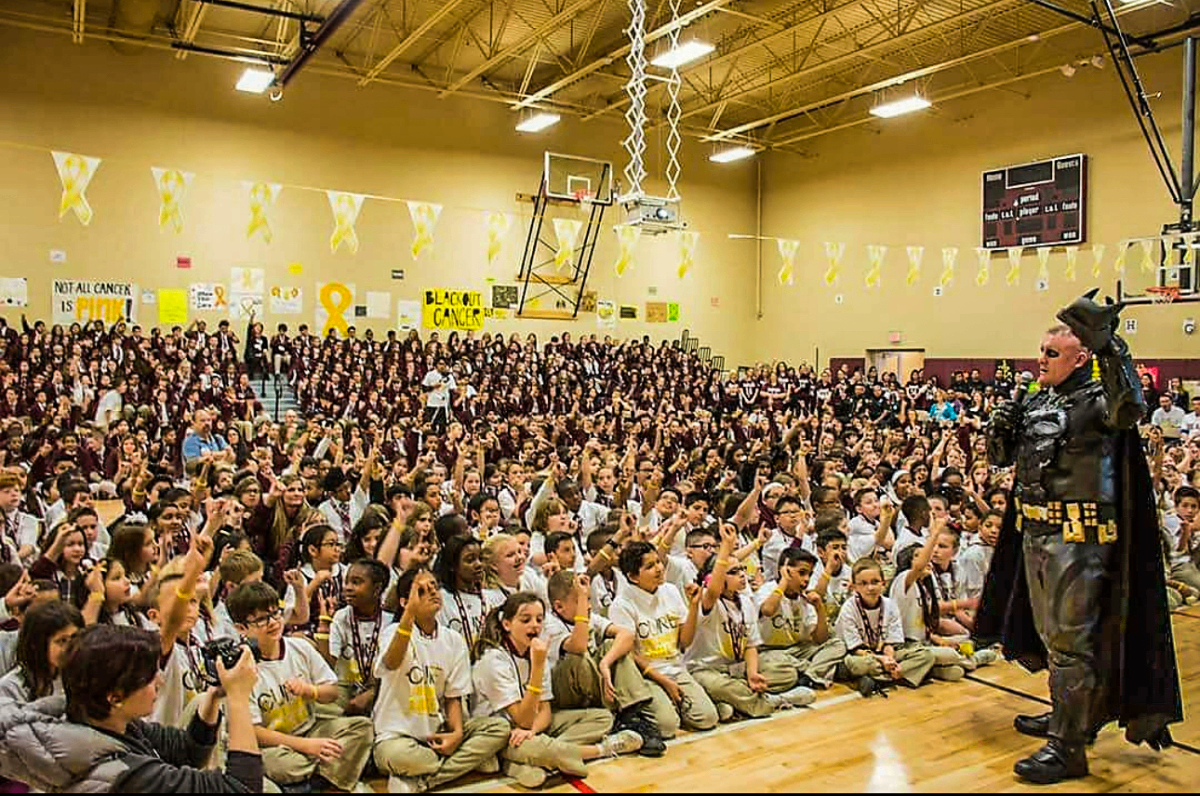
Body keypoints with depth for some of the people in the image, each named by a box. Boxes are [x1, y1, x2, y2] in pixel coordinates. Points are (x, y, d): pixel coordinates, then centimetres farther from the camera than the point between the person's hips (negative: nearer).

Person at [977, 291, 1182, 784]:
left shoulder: (1097, 400, -11)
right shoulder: (1037, 402, 11)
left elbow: (1130, 408, -36)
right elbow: (1001, 457, 17)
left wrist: (1109, 346, -41)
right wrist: (1001, 428, -4)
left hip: (1077, 538, -8)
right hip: (1034, 532, 8)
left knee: (1070, 640, -3)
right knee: (1047, 632, 20)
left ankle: (1067, 746, 6)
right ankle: (1066, 714, 37)